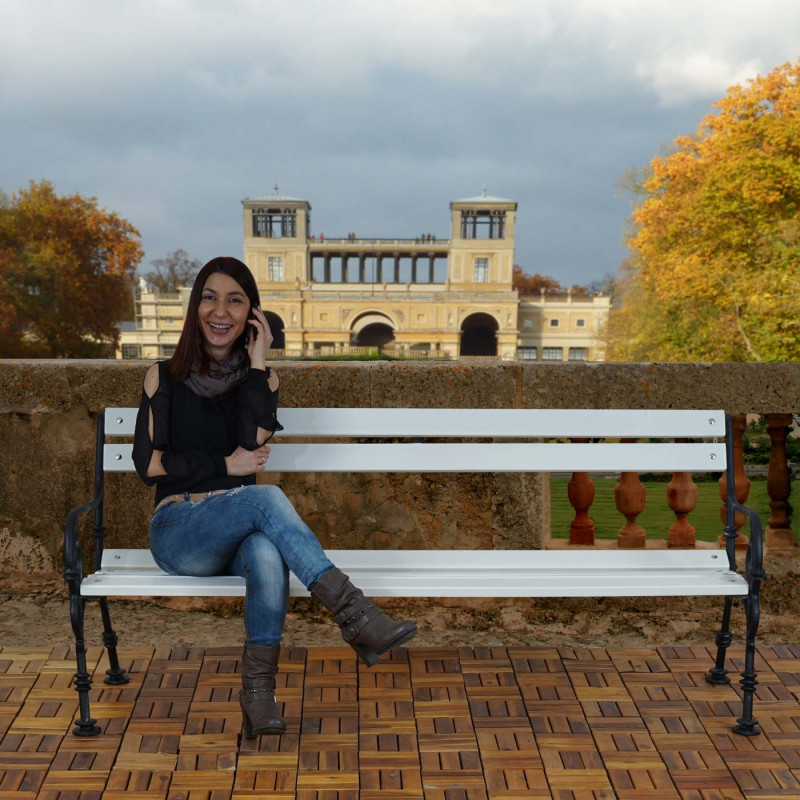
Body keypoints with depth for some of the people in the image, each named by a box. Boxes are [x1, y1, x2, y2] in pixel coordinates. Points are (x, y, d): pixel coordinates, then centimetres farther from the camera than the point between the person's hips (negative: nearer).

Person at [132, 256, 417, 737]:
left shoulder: (261, 379, 10)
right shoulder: (165, 378, 6)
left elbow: (251, 448, -10)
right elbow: (148, 463, -2)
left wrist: (257, 364, -9)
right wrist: (226, 466, -8)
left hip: (238, 532, 2)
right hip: (178, 531, -1)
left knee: (267, 552, -38)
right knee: (266, 497, -34)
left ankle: (259, 692, -33)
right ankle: (356, 616, -39)